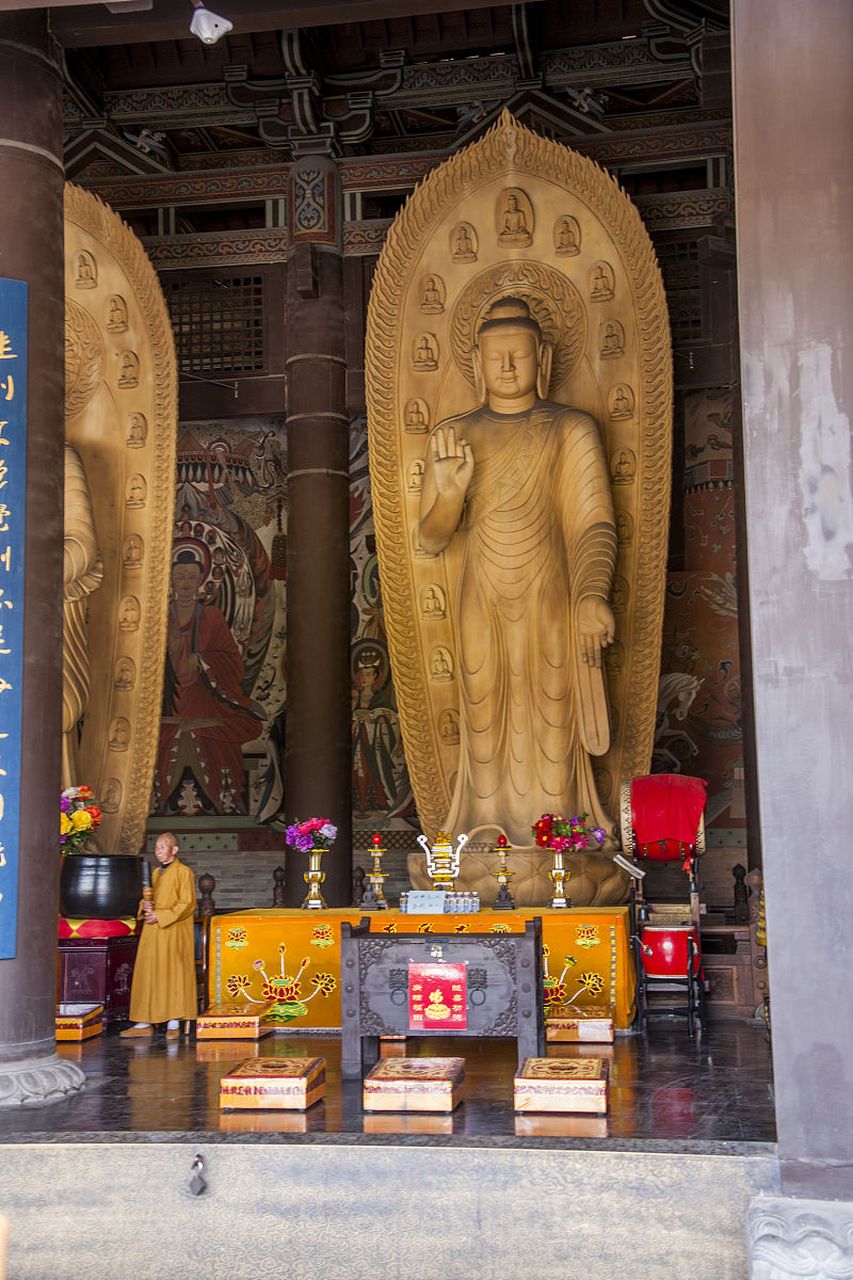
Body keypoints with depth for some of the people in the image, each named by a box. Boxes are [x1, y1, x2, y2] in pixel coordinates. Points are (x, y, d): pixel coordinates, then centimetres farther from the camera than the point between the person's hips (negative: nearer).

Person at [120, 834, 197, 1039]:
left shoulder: (183, 872, -6)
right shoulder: (156, 872, 17)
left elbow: (187, 904, -12)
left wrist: (160, 916, -16)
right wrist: (145, 905, 1)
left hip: (173, 932, -7)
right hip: (152, 932, 7)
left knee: (173, 974, -4)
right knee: (148, 974, 5)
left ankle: (174, 1023, 0)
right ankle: (144, 1023, 9)